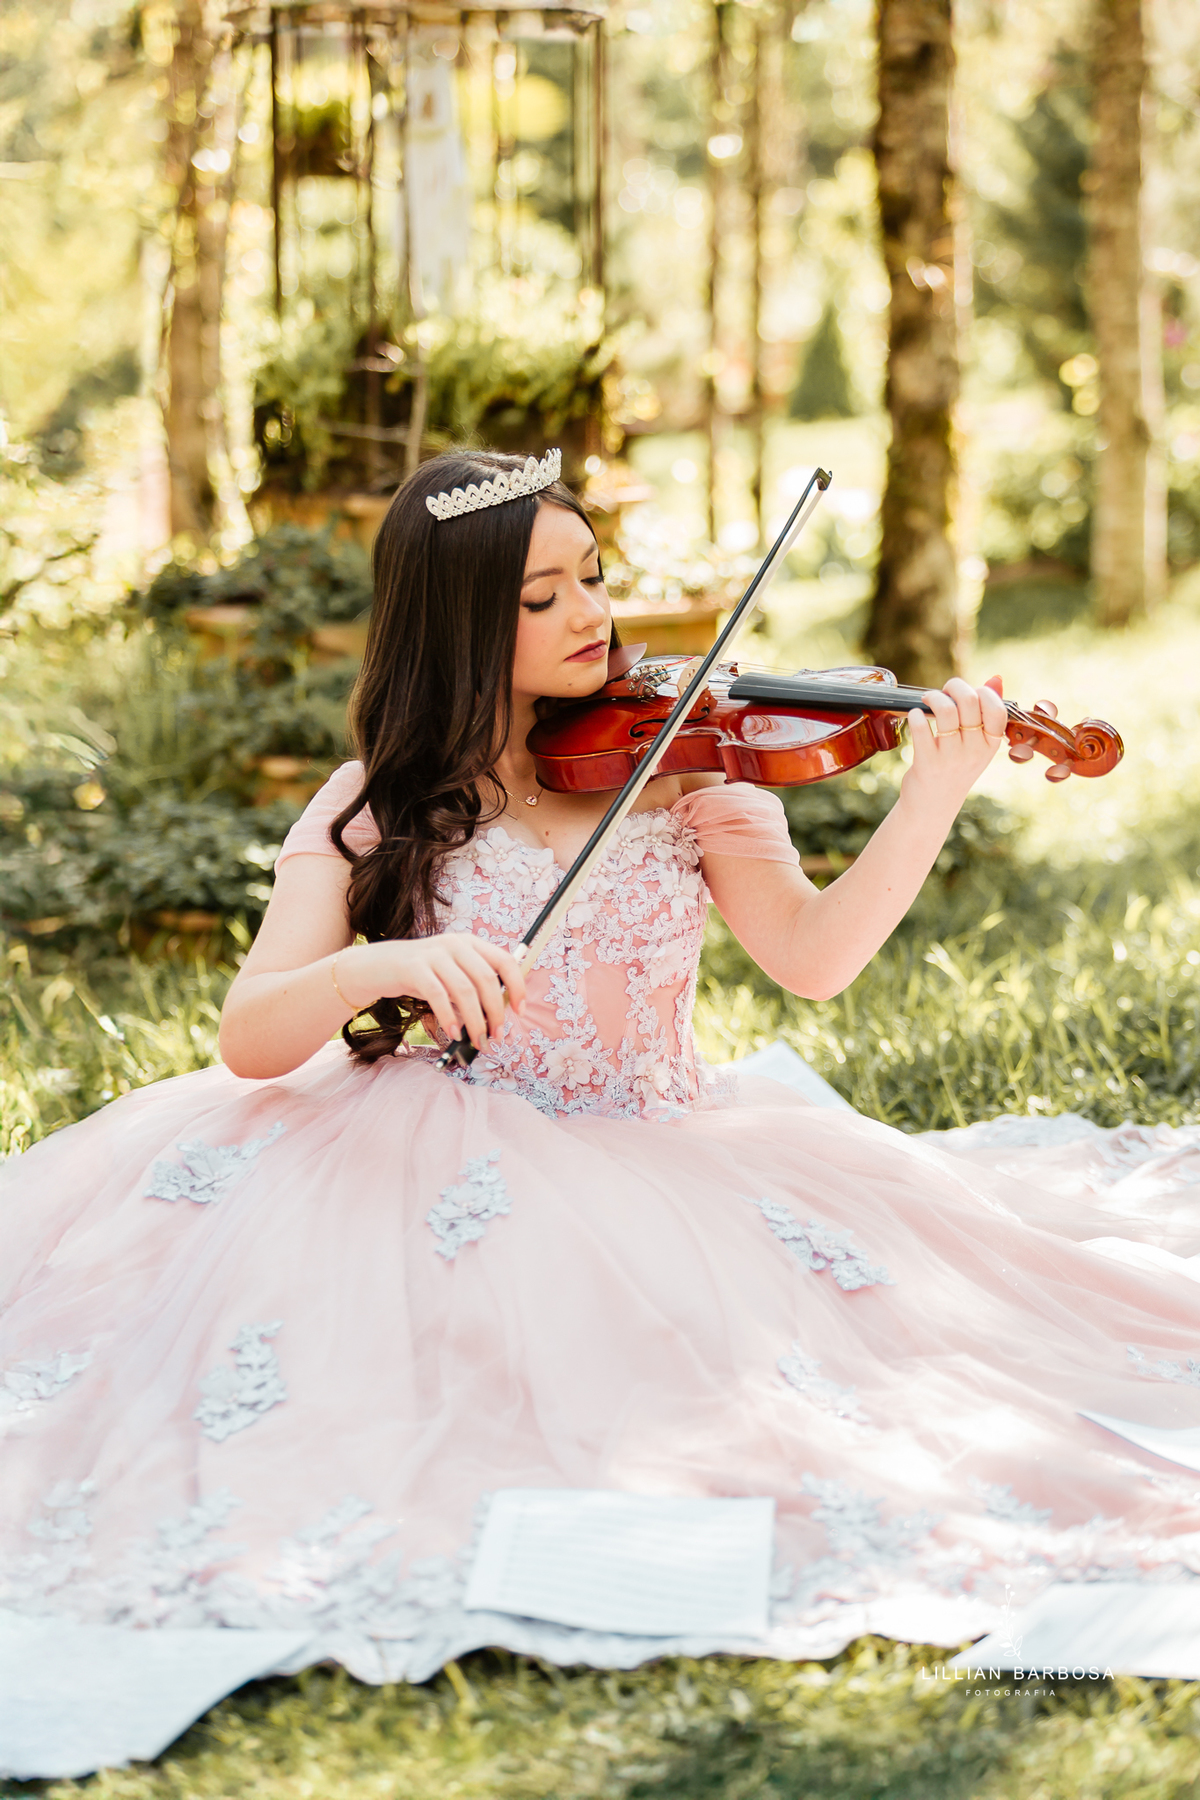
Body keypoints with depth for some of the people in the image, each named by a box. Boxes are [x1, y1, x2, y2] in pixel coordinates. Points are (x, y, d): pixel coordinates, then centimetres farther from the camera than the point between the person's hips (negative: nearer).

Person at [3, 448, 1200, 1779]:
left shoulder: (677, 766, 2)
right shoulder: (379, 810, -1)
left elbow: (811, 955, -10)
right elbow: (249, 1037, -11)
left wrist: (932, 798, -25)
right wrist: (381, 966, -32)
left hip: (662, 1158, 2)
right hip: (454, 1160, -1)